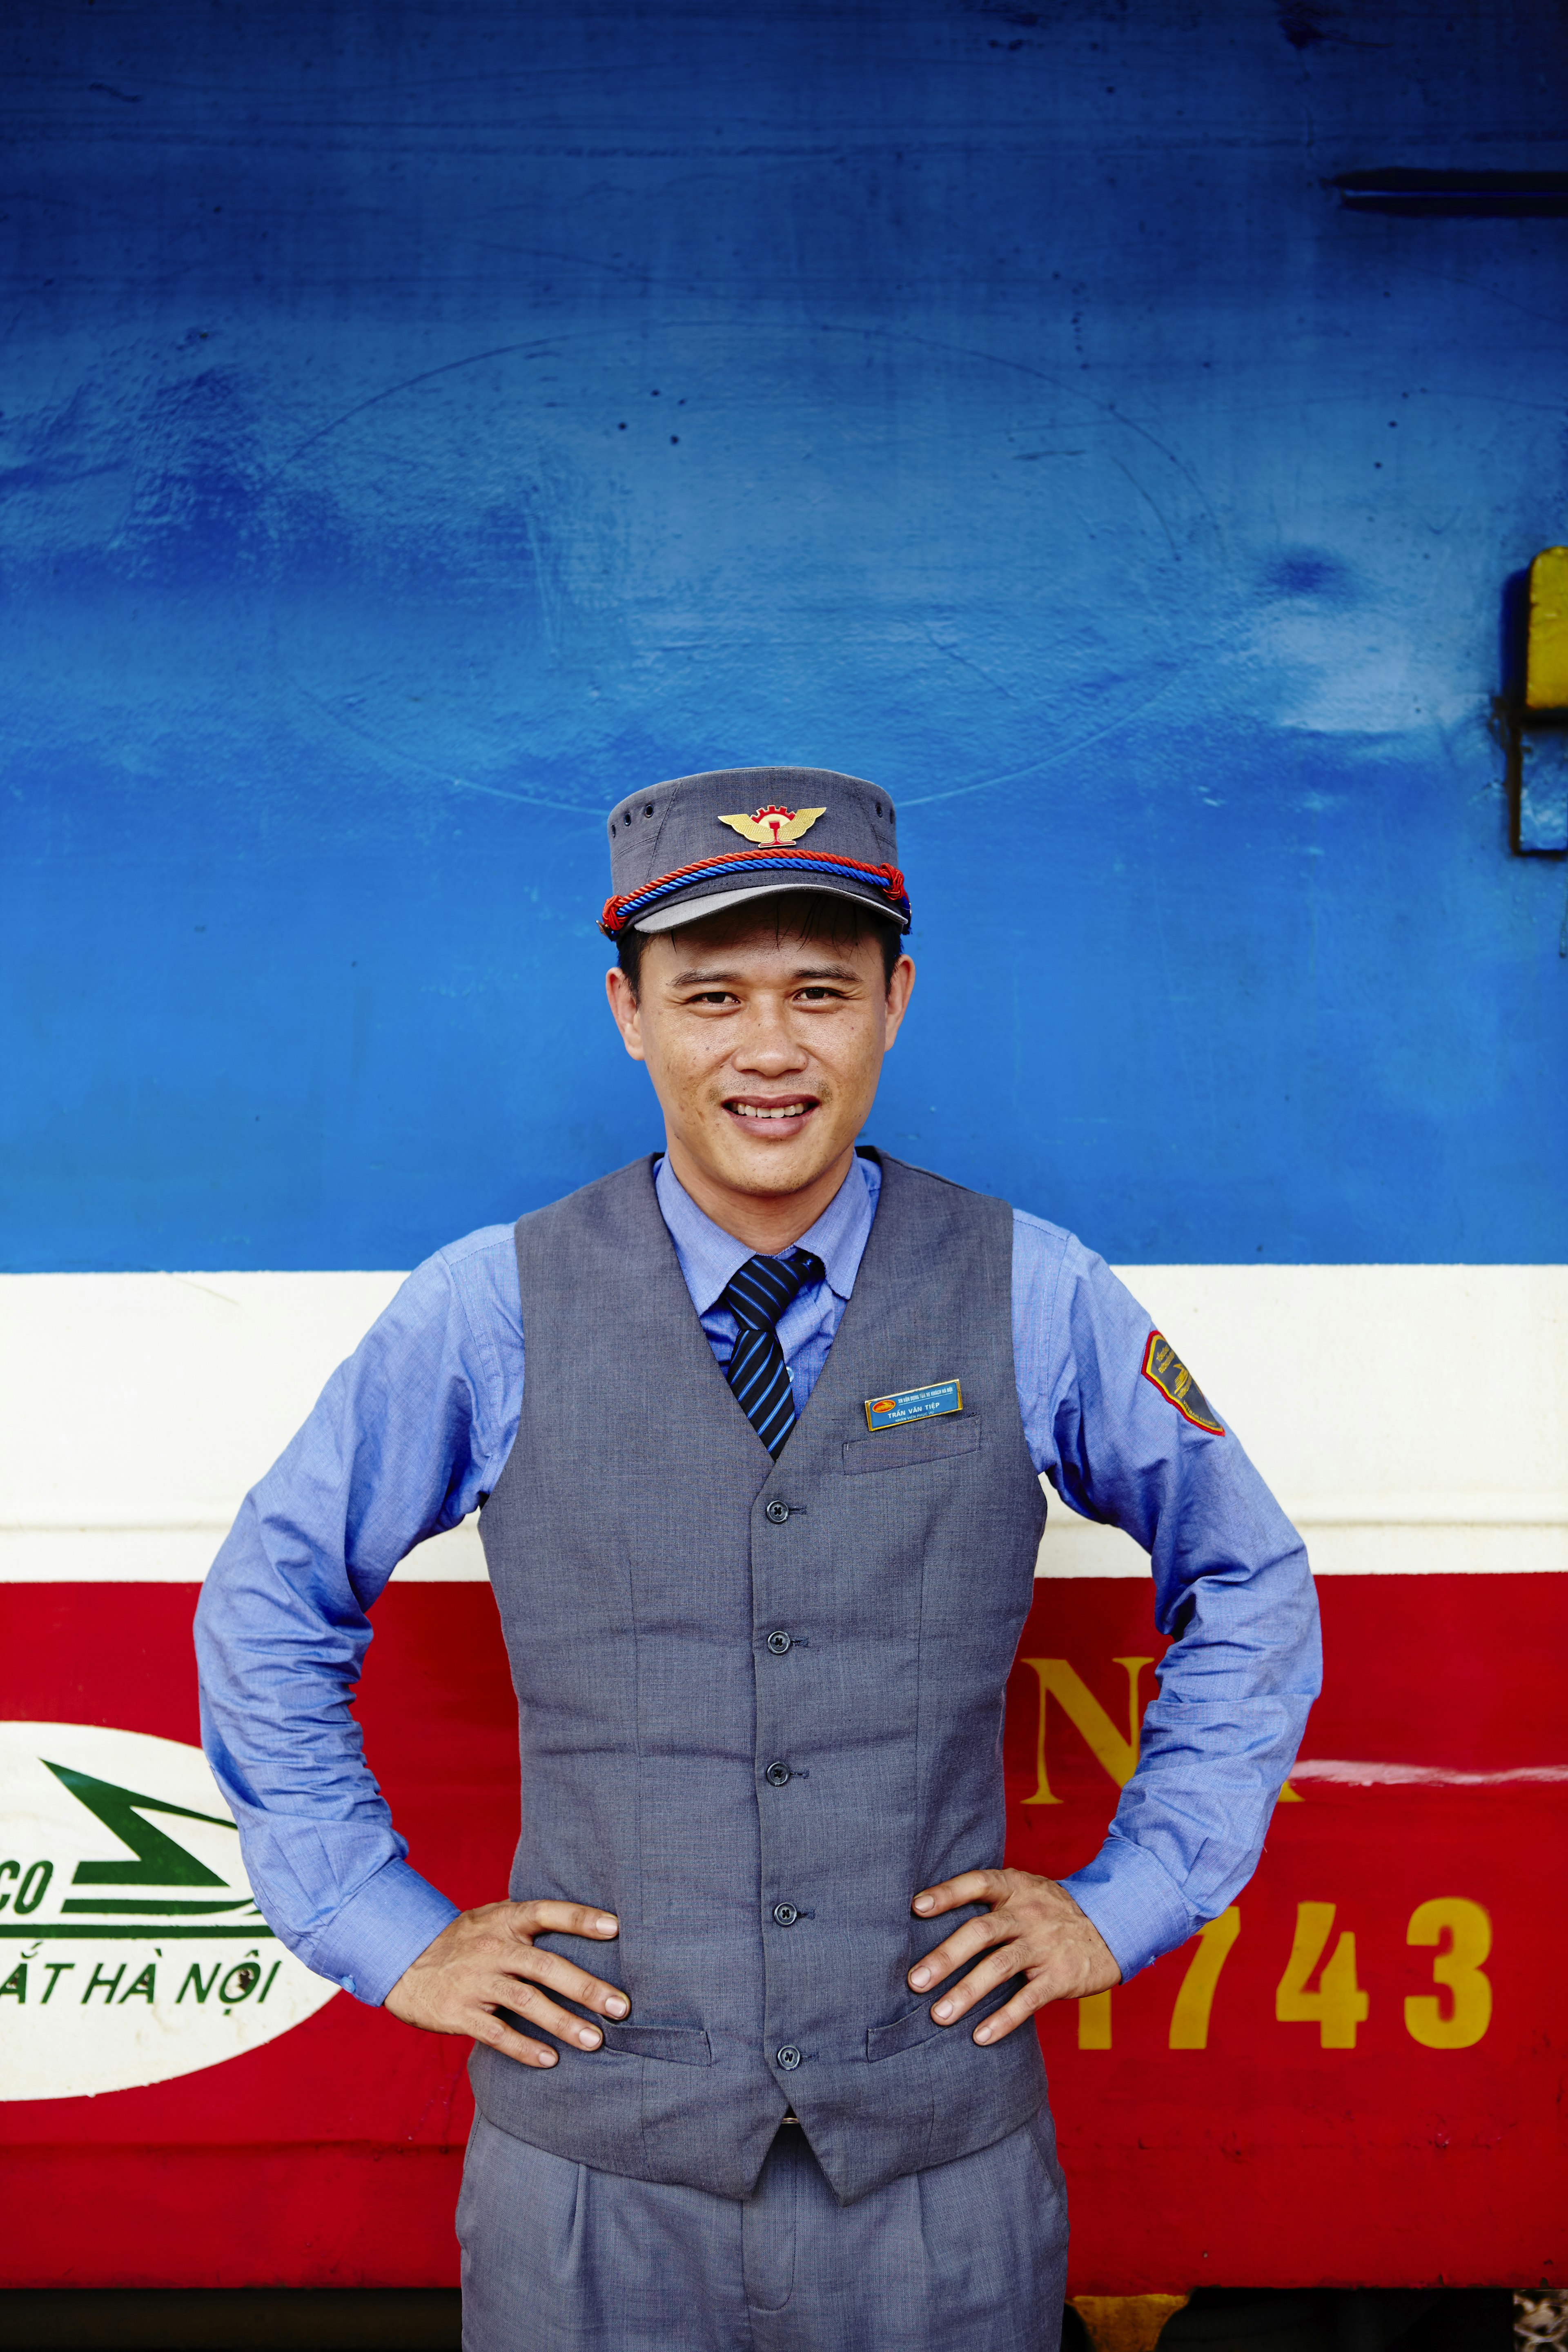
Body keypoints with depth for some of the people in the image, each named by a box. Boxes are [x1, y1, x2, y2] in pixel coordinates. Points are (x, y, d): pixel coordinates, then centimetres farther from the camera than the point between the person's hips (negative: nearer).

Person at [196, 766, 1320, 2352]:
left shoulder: (1035, 1300, -5)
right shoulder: (488, 1312, -6)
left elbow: (1249, 1586, 8)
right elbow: (270, 1604, 6)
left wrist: (1129, 1903, 2)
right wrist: (381, 1929, 2)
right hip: (595, 2159, 0)